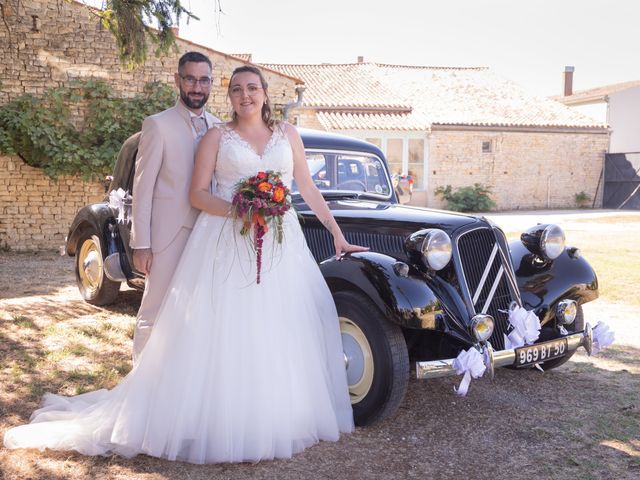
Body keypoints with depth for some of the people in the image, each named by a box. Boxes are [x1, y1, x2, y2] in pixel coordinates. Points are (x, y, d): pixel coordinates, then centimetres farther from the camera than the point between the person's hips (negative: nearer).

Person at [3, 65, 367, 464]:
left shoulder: (287, 134, 13)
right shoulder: (217, 137, 6)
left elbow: (308, 188, 14)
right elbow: (197, 194, 1)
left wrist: (337, 233, 11)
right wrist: (234, 211, -17)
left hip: (281, 244, 3)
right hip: (226, 244, -3)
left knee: (281, 332, 3)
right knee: (221, 333, -3)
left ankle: (278, 418, 17)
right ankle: (221, 426, 7)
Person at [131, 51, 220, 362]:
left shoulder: (219, 128, 9)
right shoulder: (158, 125, -5)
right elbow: (143, 186, -7)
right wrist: (141, 244, -11)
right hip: (168, 235, -5)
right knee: (154, 313, 3)